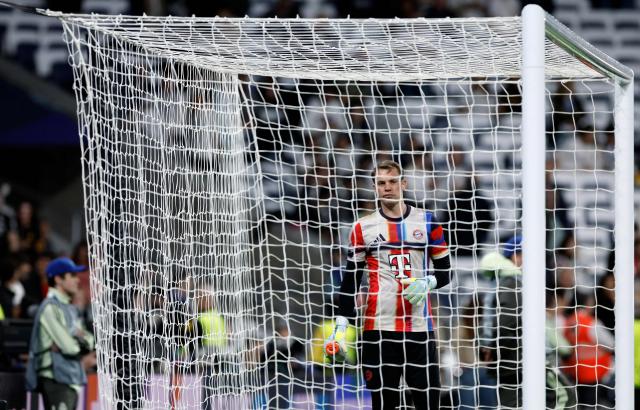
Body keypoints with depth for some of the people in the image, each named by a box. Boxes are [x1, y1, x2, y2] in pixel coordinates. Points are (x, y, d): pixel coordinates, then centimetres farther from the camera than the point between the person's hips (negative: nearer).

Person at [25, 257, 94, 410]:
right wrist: (80, 341, 3)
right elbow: (68, 346, -17)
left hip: (72, 379, 10)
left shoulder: (69, 308, 18)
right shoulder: (50, 307, -12)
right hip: (55, 379, -10)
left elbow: (89, 342, 14)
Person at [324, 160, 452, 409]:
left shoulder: (427, 222, 8)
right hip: (378, 328, 0)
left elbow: (444, 272, 11)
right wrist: (341, 327, 1)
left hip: (420, 327, 0)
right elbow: (350, 281, 8)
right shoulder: (363, 228, 8)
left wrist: (427, 283, -10)